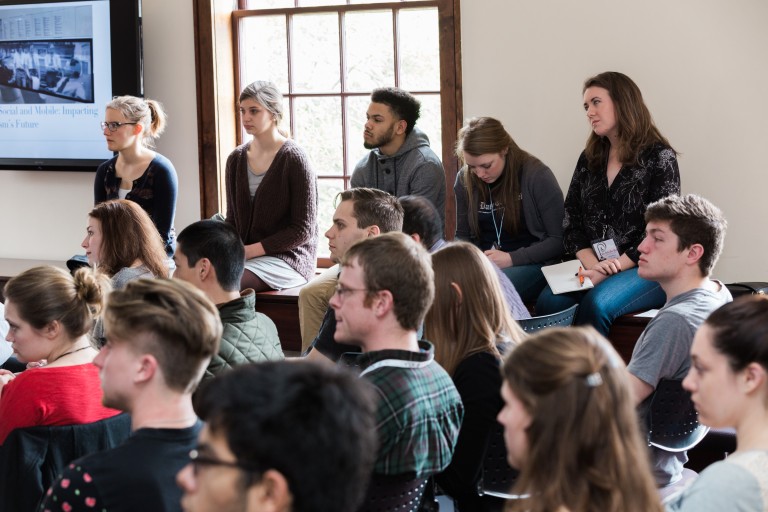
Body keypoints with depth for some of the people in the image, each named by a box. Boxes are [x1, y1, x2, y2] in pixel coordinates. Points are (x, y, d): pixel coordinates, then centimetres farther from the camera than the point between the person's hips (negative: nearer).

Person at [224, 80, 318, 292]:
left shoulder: (294, 159, -7)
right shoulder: (236, 159, 11)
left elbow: (303, 230, -10)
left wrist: (252, 250, -15)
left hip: (287, 258, -5)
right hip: (243, 253, 5)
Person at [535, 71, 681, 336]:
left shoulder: (660, 157, -2)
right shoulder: (589, 159, 17)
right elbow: (571, 222, 11)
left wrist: (612, 269, -15)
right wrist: (592, 264, -9)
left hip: (645, 270, -5)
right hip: (595, 266, 5)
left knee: (596, 303, -34)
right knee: (549, 301, -27)